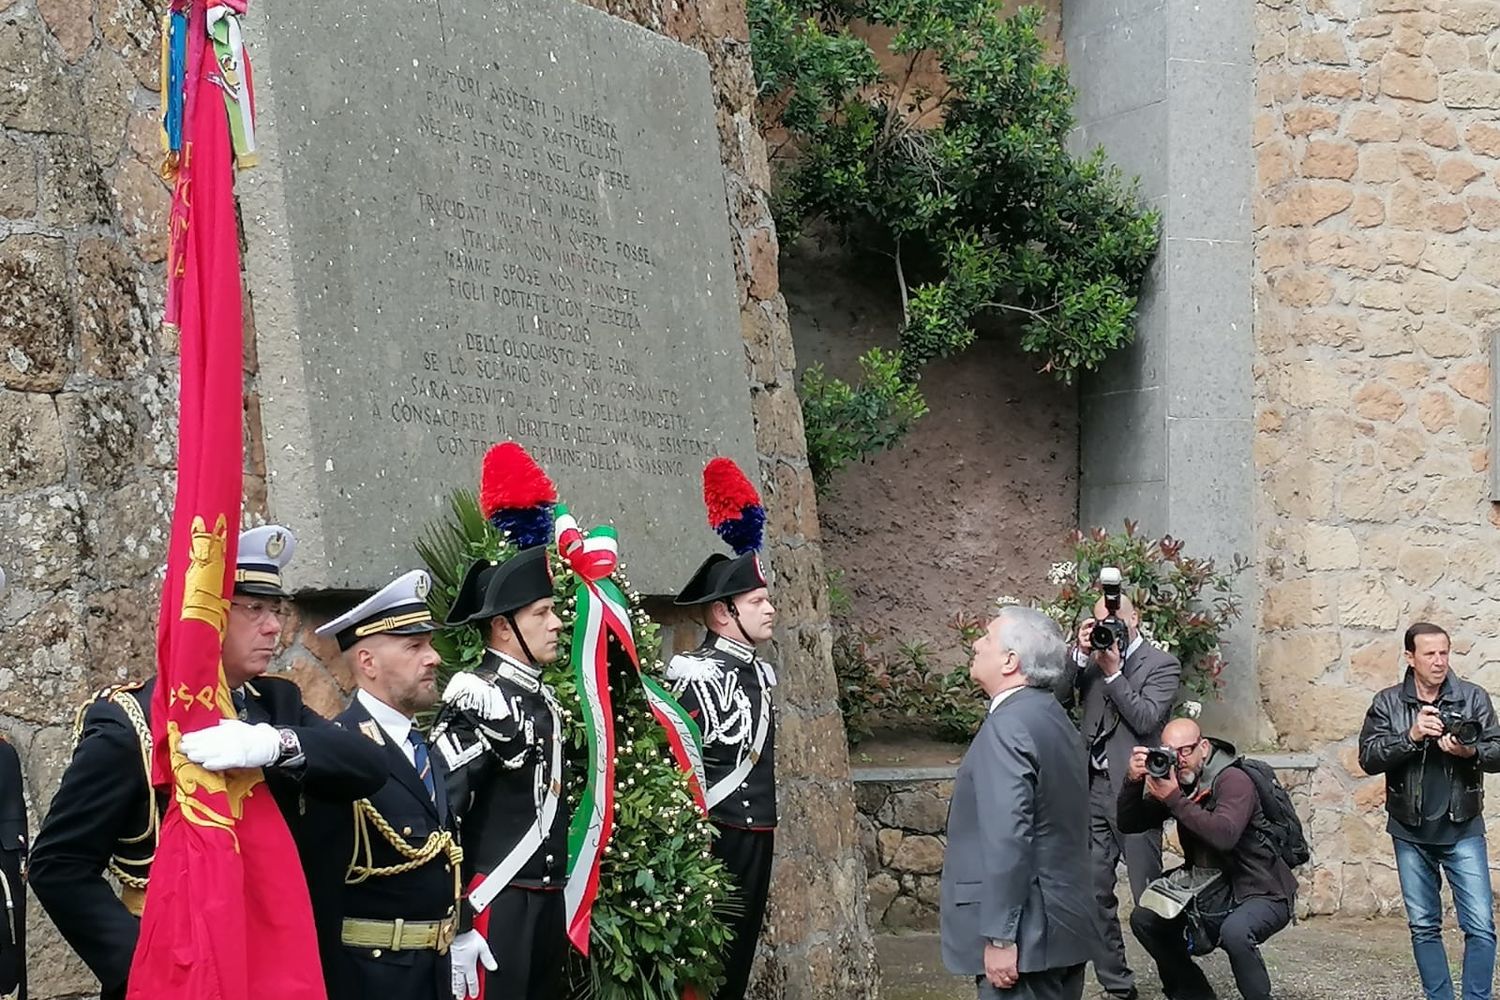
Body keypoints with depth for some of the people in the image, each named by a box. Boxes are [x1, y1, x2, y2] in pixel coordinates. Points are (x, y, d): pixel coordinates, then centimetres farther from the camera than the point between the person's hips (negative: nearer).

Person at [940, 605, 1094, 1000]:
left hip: (1028, 935, -10)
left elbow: (1007, 839, -23)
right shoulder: (1052, 717, 14)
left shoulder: (1007, 726, -17)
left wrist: (1000, 938, -22)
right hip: (1064, 924, 10)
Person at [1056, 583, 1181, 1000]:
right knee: (1095, 892, 6)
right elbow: (1060, 698, 1)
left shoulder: (1162, 664, -1)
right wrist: (1080, 655, -6)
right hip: (1092, 789, 5)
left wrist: (1113, 672, -14)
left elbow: (1146, 718, -13)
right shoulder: (1092, 660, 12)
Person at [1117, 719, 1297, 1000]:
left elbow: (1225, 836, -36)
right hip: (1213, 894, 8)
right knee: (1144, 919, -1)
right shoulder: (1174, 780, 2)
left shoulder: (1233, 780, -19)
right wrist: (1132, 781, -18)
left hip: (1261, 894, -8)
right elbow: (1129, 824, -1)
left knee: (1235, 931, -37)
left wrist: (1174, 799, -35)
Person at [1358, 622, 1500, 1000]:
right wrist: (1411, 736, -22)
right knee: (1423, 926, 9)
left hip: (1463, 830, -1)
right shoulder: (1388, 703, 1)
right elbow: (1368, 758, -8)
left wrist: (1470, 752, -23)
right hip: (1411, 833, 1)